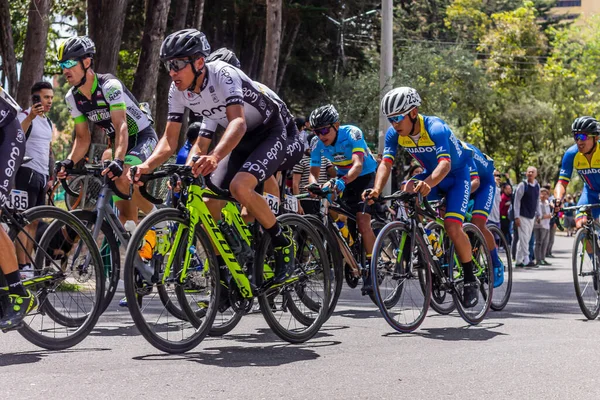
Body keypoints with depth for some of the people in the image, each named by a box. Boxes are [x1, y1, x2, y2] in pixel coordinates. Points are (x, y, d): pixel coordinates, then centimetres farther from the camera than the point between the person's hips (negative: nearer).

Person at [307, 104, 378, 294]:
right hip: (342, 180, 6)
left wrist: (342, 181, -57)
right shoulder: (317, 144, -15)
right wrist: (314, 184, -39)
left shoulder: (352, 133, -29)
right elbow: (313, 172, -16)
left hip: (366, 176, -6)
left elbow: (358, 165, -41)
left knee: (362, 219, -21)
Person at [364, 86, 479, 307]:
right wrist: (377, 189, -45)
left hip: (457, 175, -6)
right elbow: (386, 163, -25)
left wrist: (428, 184, -66)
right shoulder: (394, 134, -17)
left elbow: (445, 164, -46)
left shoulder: (436, 129, -33)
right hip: (430, 175, 6)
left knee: (452, 227, -22)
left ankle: (470, 279, -2)